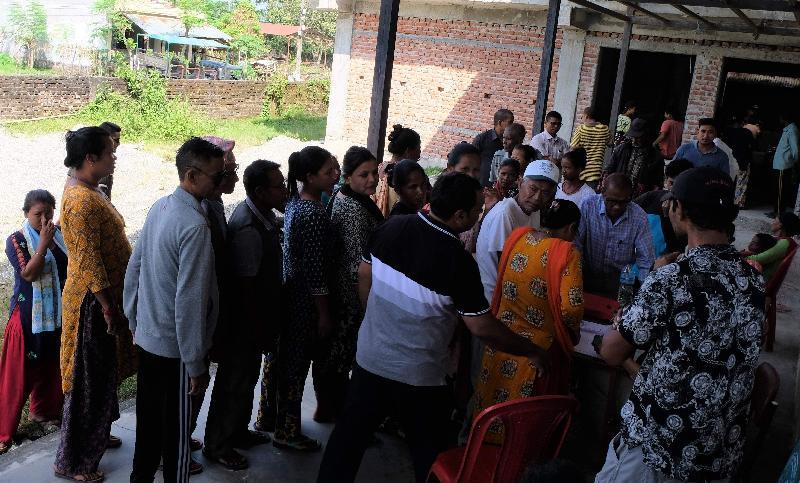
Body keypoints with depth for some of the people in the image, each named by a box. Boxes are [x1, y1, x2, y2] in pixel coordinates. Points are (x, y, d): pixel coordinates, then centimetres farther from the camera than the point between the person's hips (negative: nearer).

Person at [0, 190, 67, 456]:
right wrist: (43, 244, -27)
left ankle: (42, 410, 39)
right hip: (29, 316, -5)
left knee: (51, 364, 18)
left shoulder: (60, 234, 1)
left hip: (57, 313, 5)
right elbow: (29, 274, -22)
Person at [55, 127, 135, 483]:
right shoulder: (81, 200, -22)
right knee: (89, 378, 1)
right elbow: (89, 260, -23)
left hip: (107, 295, 10)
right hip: (93, 301, -10)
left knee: (104, 373, 22)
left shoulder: (92, 191, 9)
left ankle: (96, 434, 40)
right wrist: (108, 307, -21)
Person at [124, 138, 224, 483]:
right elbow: (190, 302, -25)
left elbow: (134, 268, 9)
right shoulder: (195, 225, -25)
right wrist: (197, 365, -17)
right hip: (174, 348, -8)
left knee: (147, 418, 23)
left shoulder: (159, 207, 0)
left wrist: (133, 320, 21)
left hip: (146, 337, 8)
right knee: (176, 430, 9)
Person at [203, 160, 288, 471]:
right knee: (235, 380, 7)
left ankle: (238, 431, 42)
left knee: (248, 375, 23)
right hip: (246, 320, -9)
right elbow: (246, 288, -25)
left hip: (259, 315, 9)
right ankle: (217, 445, 25)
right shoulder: (248, 229, -29)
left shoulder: (264, 213, 1)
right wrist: (261, 332, -18)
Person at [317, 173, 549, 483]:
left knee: (350, 435, 20)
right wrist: (531, 352, -4)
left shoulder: (391, 227, -8)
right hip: (418, 377, -5)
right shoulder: (458, 260, -22)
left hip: (369, 360, 5)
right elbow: (482, 327, -18)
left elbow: (364, 277, 5)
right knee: (429, 456, 15)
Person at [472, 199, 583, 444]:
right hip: (538, 348, -5)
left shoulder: (517, 237, -2)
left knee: (496, 396, 22)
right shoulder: (566, 253, -17)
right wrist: (573, 332, -4)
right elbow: (571, 308, -24)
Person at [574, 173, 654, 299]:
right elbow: (576, 244, -9)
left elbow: (646, 261, -4)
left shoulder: (639, 216, -7)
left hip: (621, 282, 1)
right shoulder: (588, 205, -10)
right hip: (589, 278, -1)